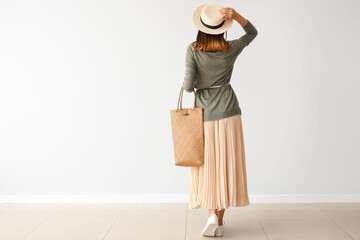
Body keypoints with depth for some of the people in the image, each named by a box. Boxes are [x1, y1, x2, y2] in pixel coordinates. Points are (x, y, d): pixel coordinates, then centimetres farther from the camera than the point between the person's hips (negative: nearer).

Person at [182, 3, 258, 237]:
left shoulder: (193, 50, -10)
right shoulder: (231, 49, -3)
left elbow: (189, 85, -13)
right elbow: (252, 32, 16)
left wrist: (185, 85, 11)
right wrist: (235, 14, 0)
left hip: (204, 113, -1)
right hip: (228, 112, 1)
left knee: (206, 166, 9)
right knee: (227, 165, 7)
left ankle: (212, 214, -4)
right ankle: (220, 221, 11)